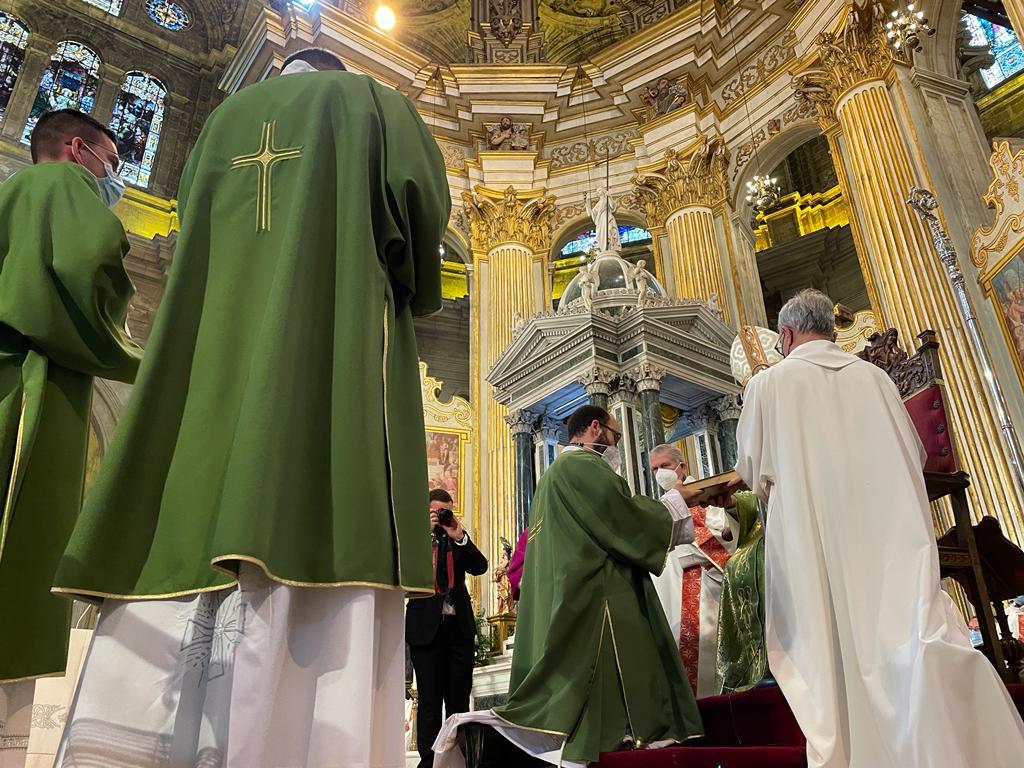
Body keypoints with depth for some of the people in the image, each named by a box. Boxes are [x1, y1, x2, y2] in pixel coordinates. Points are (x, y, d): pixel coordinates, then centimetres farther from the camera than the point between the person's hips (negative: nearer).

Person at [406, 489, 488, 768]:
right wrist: (425, 533, -15)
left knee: (459, 700, 8)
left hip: (459, 627, 4)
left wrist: (459, 537, -10)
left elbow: (480, 567, 0)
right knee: (430, 702, 1)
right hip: (426, 628, -3)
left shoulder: (459, 537, 11)